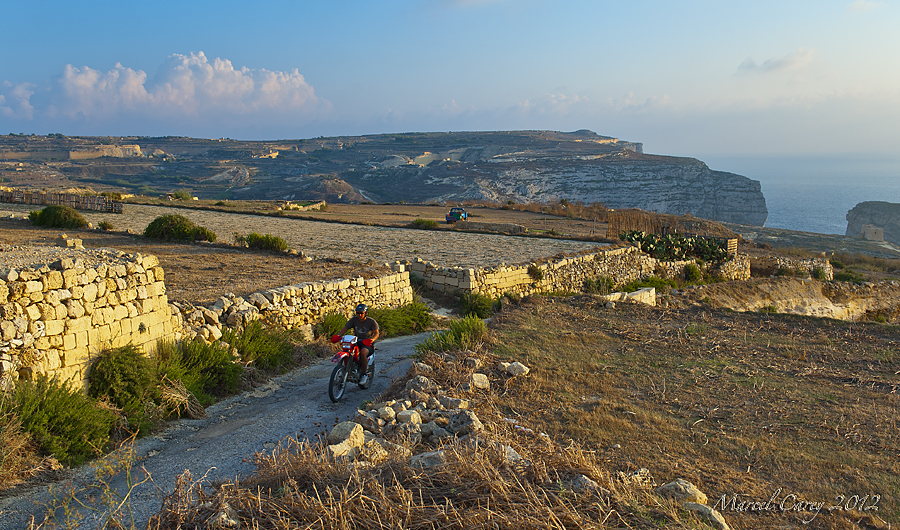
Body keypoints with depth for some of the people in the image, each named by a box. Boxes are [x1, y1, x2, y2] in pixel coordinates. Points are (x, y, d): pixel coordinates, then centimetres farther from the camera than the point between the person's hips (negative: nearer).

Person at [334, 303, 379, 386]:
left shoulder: (371, 321, -6)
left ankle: (364, 375, -23)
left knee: (363, 352, -36)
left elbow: (376, 333, -15)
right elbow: (345, 328, -3)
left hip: (368, 343, -4)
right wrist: (339, 335, -23)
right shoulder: (354, 320, 3)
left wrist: (372, 339, -38)